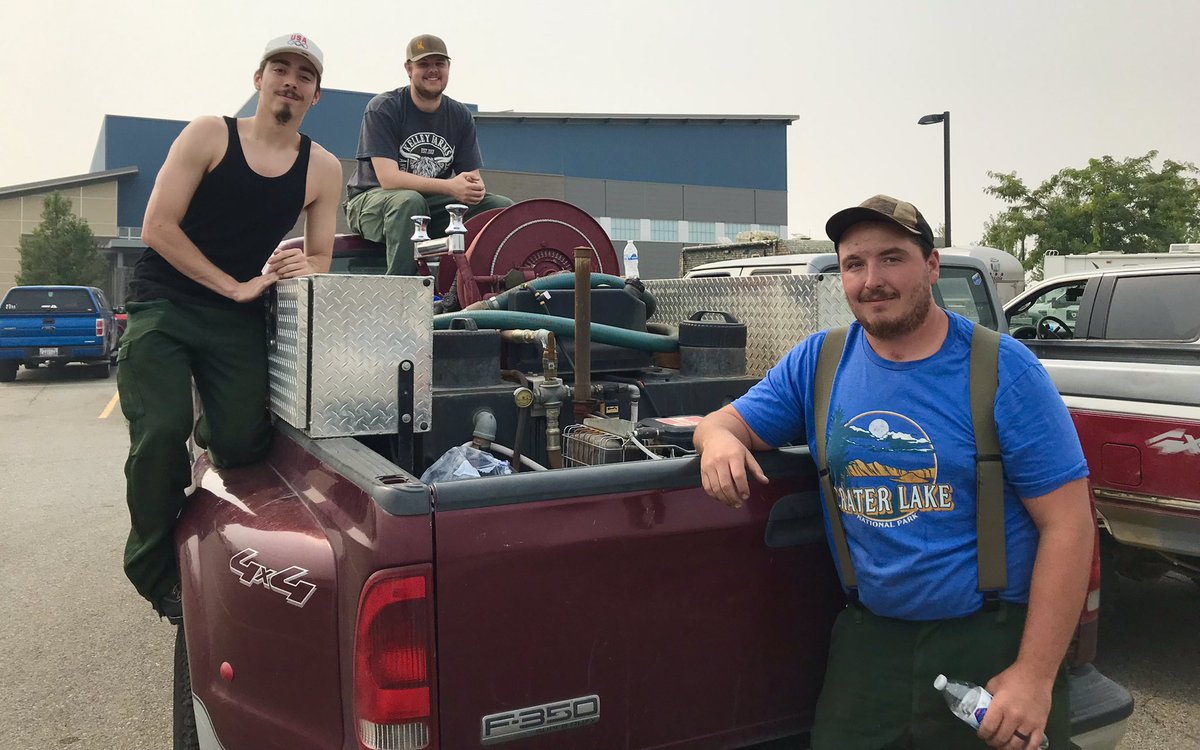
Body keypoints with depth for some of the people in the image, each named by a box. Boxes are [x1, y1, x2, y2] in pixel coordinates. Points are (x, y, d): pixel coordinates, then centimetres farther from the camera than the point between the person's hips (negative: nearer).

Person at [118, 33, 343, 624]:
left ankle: (209, 427, 30)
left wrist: (305, 266, -17)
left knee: (241, 444, -11)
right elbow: (157, 228, -9)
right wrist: (236, 287, -15)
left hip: (238, 320, 3)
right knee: (160, 433, -17)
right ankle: (157, 574, 7)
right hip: (162, 305, -2)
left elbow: (319, 259, 8)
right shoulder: (208, 136, -4)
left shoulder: (322, 170, 4)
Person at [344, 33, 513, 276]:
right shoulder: (383, 108, -11)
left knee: (503, 207, -11)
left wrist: (475, 187, -25)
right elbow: (388, 178, -22)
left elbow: (472, 175, 3)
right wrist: (450, 186, -33)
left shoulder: (461, 116, 5)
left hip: (432, 205, 5)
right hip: (371, 200, -5)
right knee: (409, 200, -40)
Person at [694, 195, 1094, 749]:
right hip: (869, 635, 3)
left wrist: (1035, 676, -15)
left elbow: (1067, 523, -10)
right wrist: (718, 438, -18)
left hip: (992, 637, -2)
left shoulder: (1001, 368, -9)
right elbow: (730, 421, 9)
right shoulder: (817, 362, 2)